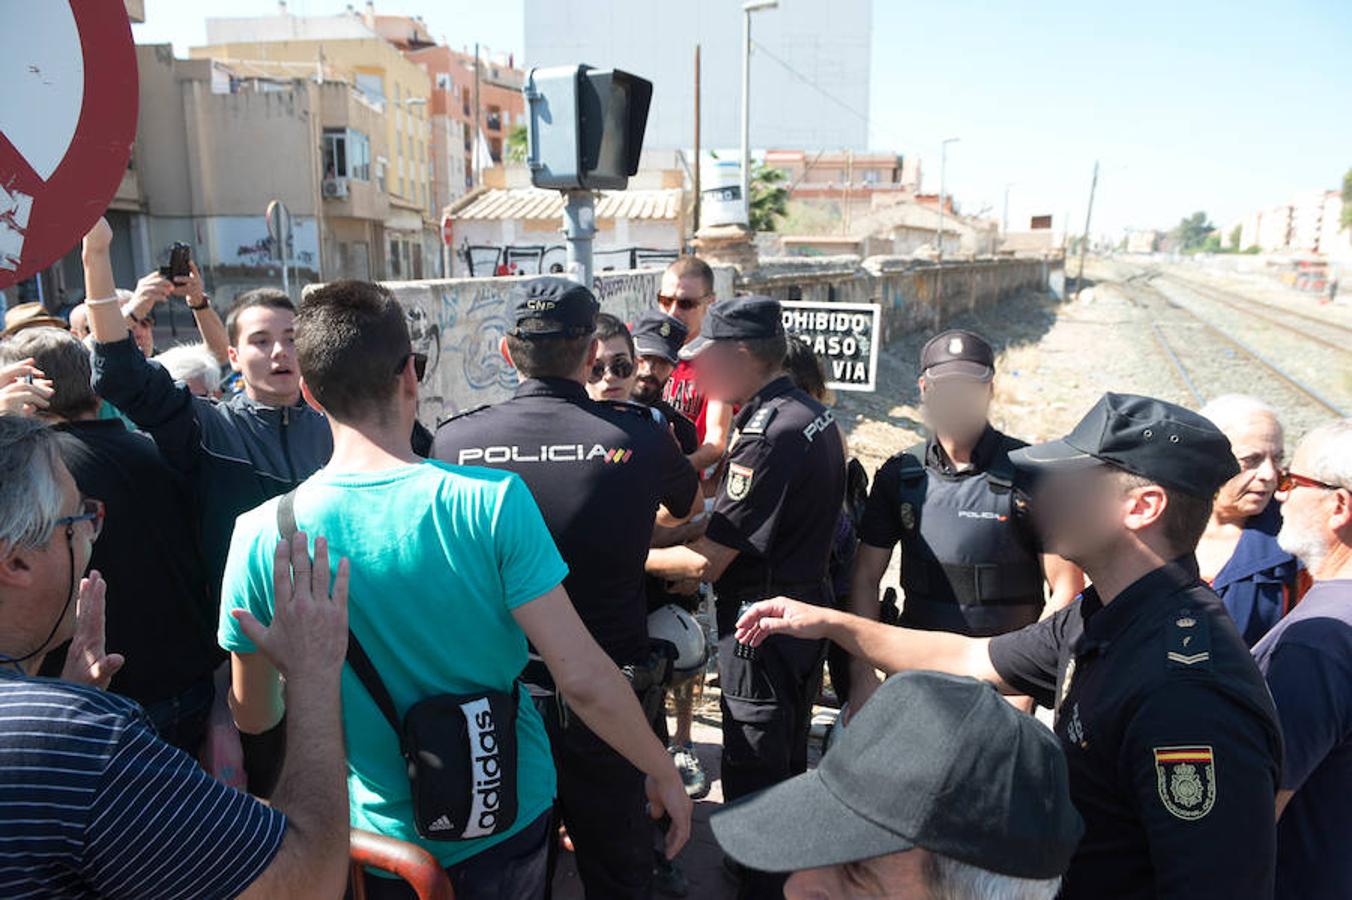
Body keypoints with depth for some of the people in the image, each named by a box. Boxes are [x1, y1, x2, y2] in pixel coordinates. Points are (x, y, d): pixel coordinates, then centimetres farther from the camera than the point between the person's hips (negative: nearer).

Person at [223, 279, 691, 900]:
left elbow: (254, 714, -4)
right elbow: (583, 678, -23)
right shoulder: (493, 503, -24)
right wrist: (663, 772, -7)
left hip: (383, 839, 1)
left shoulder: (261, 537, -17)